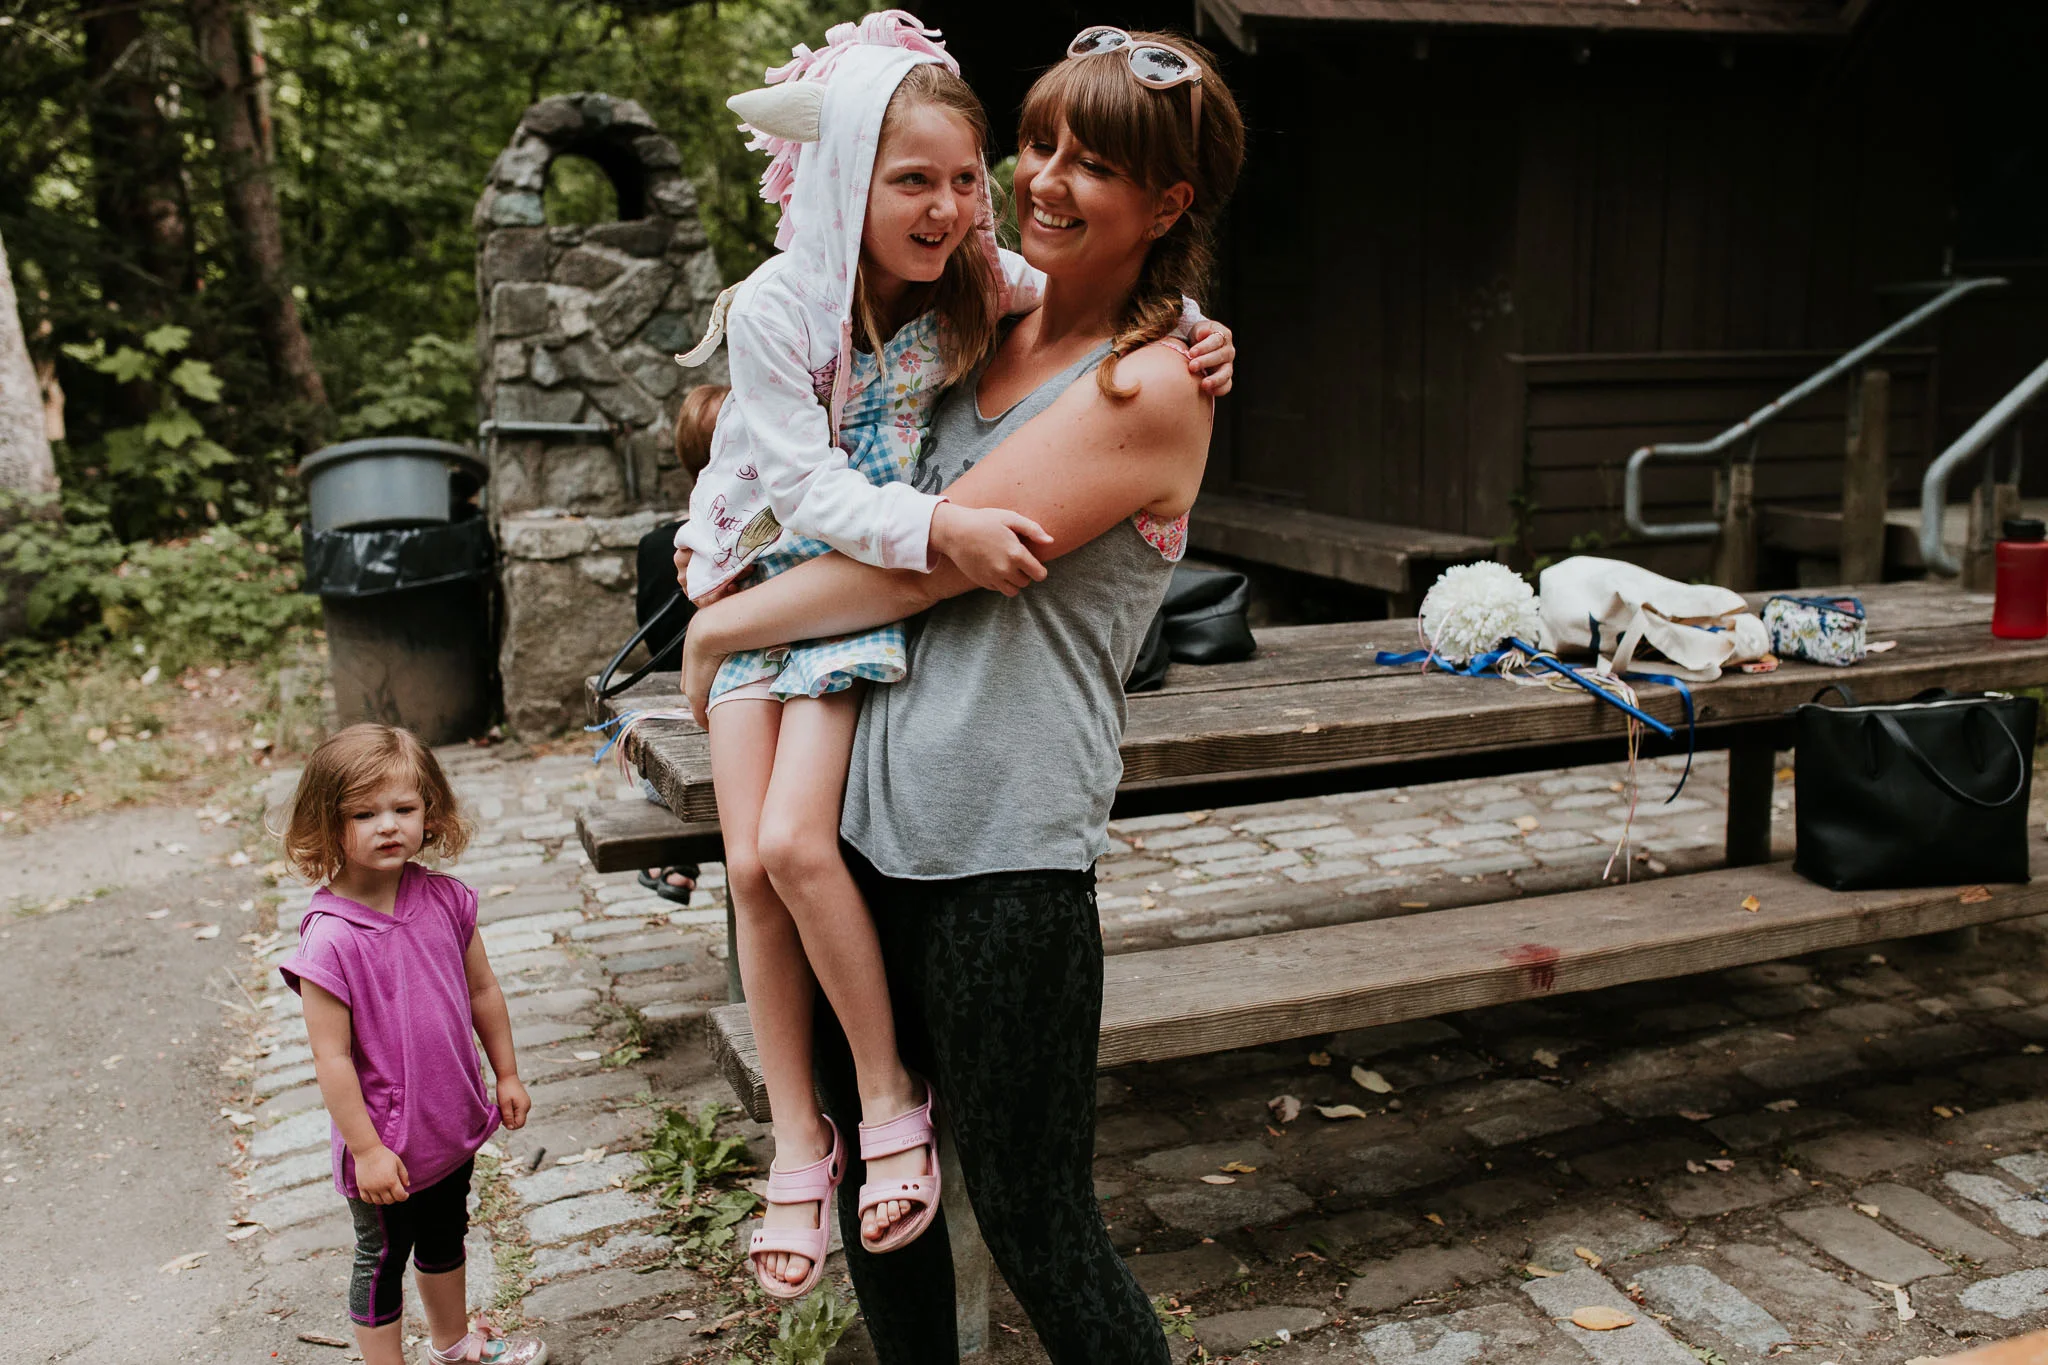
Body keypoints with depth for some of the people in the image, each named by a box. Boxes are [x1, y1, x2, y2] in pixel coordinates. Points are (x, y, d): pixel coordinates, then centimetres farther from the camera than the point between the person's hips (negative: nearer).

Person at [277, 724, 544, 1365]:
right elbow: (332, 1056, -22)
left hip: (453, 1122, 6)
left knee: (444, 1236, 28)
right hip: (386, 1141, -6)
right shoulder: (330, 938, -25)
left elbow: (482, 990, 5)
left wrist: (506, 1074, 11)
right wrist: (366, 1149, -18)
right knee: (382, 1259, 15)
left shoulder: (443, 900, -8)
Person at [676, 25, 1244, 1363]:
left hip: (1005, 854, -7)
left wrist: (719, 627, -3)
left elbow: (920, 563, -15)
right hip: (869, 812, 7)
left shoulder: (1151, 388, -11)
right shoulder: (991, 331, 11)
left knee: (1036, 1227, 6)